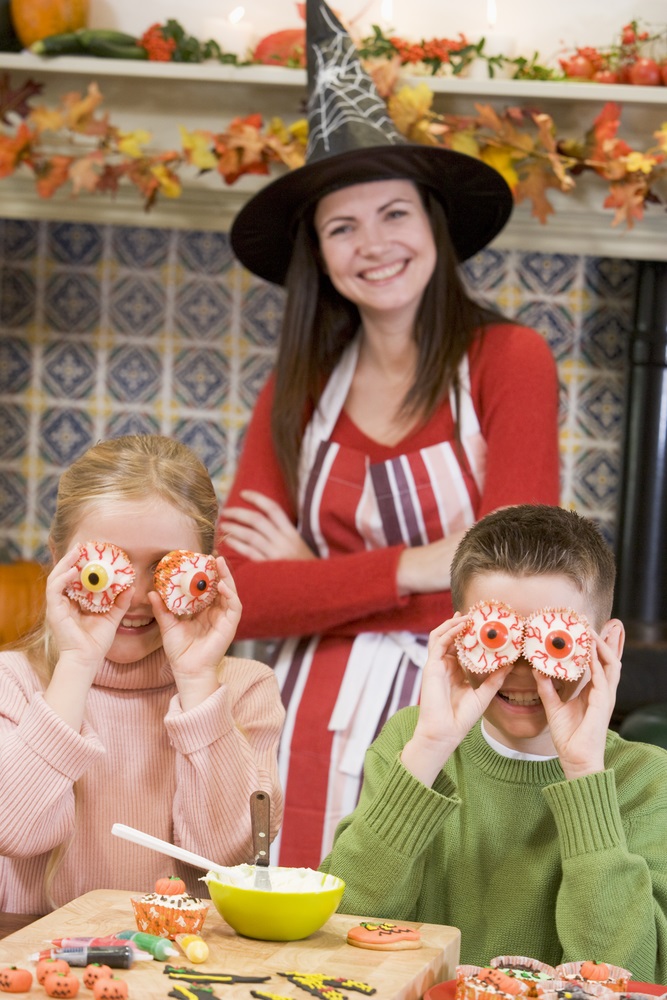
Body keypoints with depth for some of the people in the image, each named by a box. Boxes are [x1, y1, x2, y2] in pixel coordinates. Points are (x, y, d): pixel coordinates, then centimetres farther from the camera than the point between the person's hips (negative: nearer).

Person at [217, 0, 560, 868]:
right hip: (318, 727, 3)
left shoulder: (509, 363, -5)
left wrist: (313, 577, -4)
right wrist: (416, 567, -17)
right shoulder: (298, 393, 7)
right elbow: (237, 598, -3)